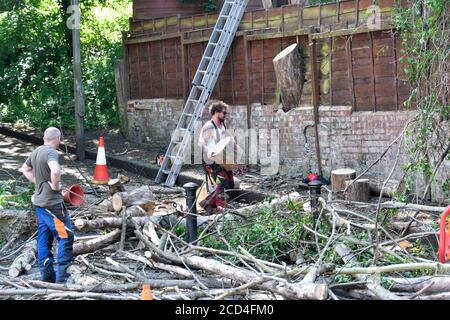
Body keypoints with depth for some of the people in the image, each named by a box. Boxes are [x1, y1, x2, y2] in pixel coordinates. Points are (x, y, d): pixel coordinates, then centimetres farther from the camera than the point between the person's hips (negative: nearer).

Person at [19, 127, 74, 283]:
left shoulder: (36, 152, 9)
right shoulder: (51, 152, -18)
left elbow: (25, 169, 26)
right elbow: (55, 171, -37)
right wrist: (55, 186, -18)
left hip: (39, 202, 9)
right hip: (52, 203, -9)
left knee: (44, 239, 12)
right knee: (66, 237, -3)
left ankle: (47, 276, 18)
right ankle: (62, 276, -4)